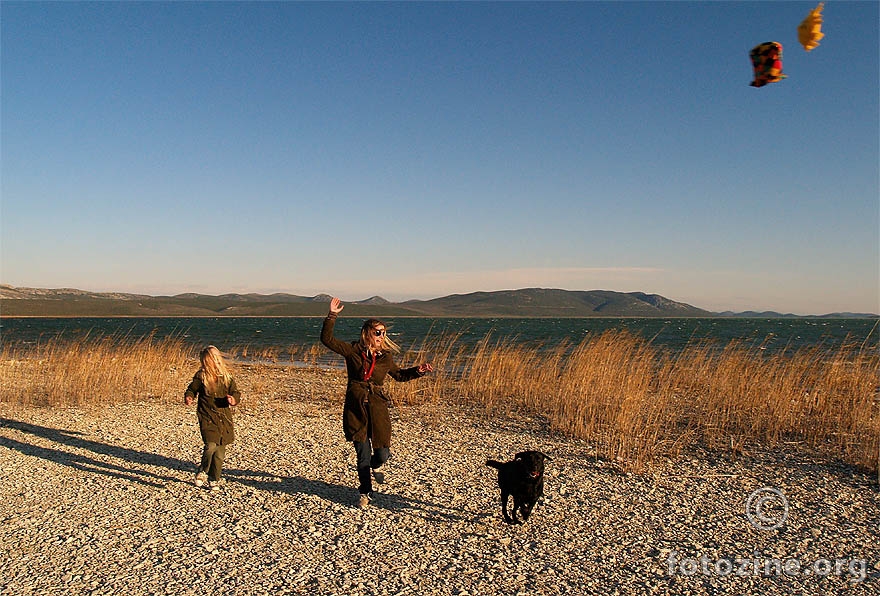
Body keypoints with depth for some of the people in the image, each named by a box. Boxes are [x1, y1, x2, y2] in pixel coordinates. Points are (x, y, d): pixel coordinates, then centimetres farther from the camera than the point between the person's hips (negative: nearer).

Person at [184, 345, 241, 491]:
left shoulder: (227, 377, 2)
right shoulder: (201, 376, -1)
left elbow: (236, 393, 3)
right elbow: (192, 390, 10)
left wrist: (233, 399, -20)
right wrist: (188, 397, -12)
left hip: (224, 418, 2)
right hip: (207, 417, -2)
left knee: (220, 453, 6)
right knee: (211, 446, -18)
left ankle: (214, 480, 24)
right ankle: (202, 471, 11)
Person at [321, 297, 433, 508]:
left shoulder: (385, 356, 7)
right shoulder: (353, 350, -2)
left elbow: (399, 374, 23)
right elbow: (327, 339, -7)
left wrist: (418, 371, 10)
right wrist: (332, 316, -15)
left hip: (377, 408, 2)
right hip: (356, 407, -2)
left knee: (382, 453, 2)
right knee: (362, 454, 4)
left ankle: (376, 466, 40)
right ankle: (365, 493, 25)